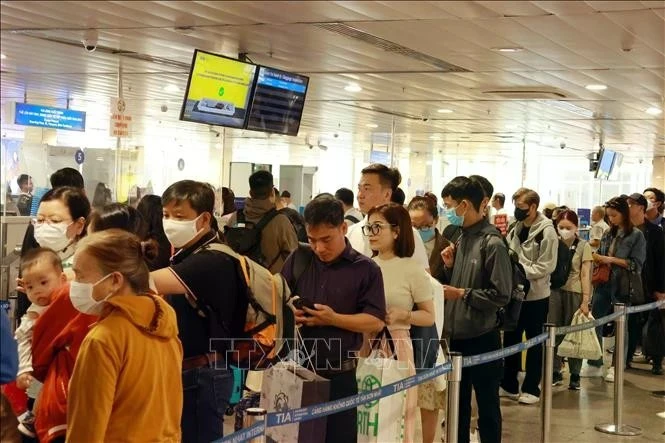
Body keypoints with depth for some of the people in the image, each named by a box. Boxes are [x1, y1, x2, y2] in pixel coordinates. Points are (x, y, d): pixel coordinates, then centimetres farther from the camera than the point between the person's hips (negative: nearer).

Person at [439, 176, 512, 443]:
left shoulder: (492, 243, -15)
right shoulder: (462, 238, 8)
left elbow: (501, 296, -18)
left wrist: (462, 294, -15)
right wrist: (450, 266, -2)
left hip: (481, 339, -7)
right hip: (458, 336, 7)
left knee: (487, 407, 6)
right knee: (458, 405, 17)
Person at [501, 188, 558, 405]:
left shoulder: (546, 232, -14)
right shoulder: (516, 228, 7)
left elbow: (545, 267, -18)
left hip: (536, 295, -6)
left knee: (535, 344, 6)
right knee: (510, 340, 13)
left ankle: (531, 388, 15)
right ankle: (509, 385, 25)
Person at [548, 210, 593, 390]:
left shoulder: (583, 246, -3)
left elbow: (585, 275, -4)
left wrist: (585, 301, -9)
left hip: (574, 293, -2)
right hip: (554, 292, 2)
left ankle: (575, 375, 12)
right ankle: (555, 372, 12)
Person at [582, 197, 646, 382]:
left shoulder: (636, 235, -7)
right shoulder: (608, 234, 8)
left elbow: (637, 264, -12)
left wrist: (612, 260, -17)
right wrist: (597, 258, -4)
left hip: (622, 286, -5)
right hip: (603, 284, 5)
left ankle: (617, 366, 18)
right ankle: (595, 364, 16)